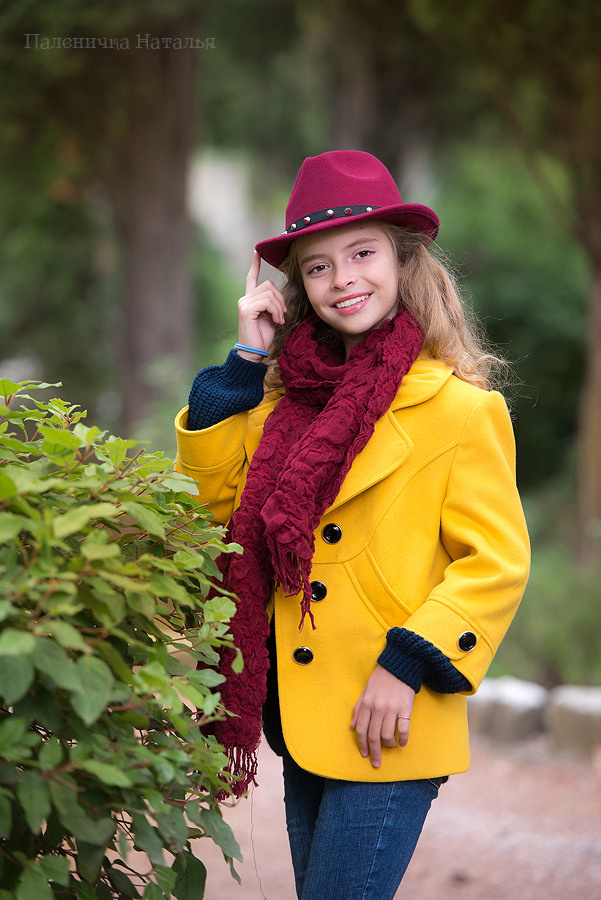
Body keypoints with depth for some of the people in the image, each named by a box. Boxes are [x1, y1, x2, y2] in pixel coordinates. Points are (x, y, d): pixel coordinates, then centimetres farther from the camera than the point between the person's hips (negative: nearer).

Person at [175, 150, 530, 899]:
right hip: (304, 720, 7)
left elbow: (497, 562, -11)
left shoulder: (461, 409, -10)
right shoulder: (292, 396, 8)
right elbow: (214, 498, 6)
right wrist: (245, 361, 2)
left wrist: (408, 665, -17)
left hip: (386, 731, -6)